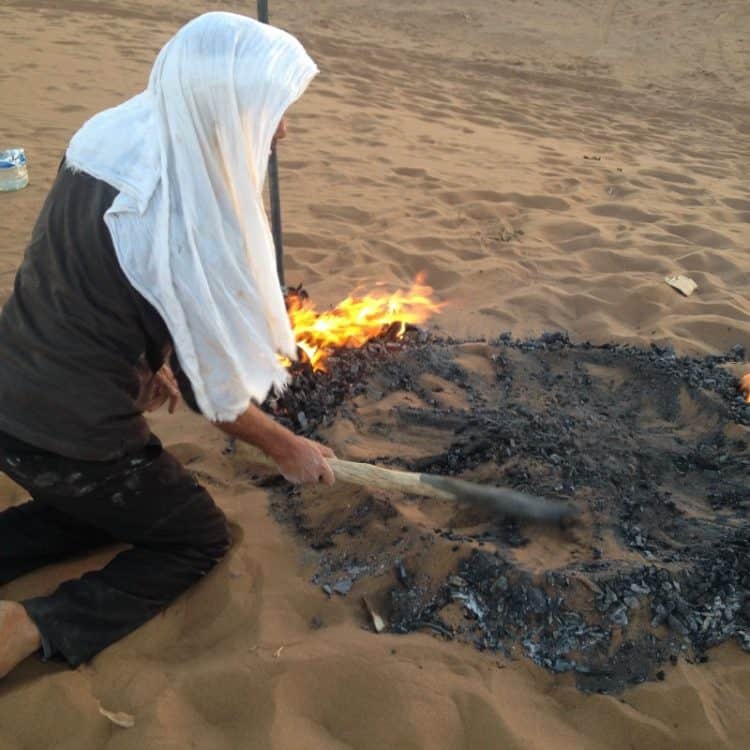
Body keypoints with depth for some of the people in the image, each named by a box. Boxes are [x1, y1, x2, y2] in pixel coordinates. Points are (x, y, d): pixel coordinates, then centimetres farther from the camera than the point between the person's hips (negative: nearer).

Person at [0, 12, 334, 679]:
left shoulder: (113, 133, -4)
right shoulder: (186, 230, -28)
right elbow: (213, 389, -15)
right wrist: (289, 449, 2)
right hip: (74, 440, -7)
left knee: (115, 507, 31)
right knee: (201, 538, 16)